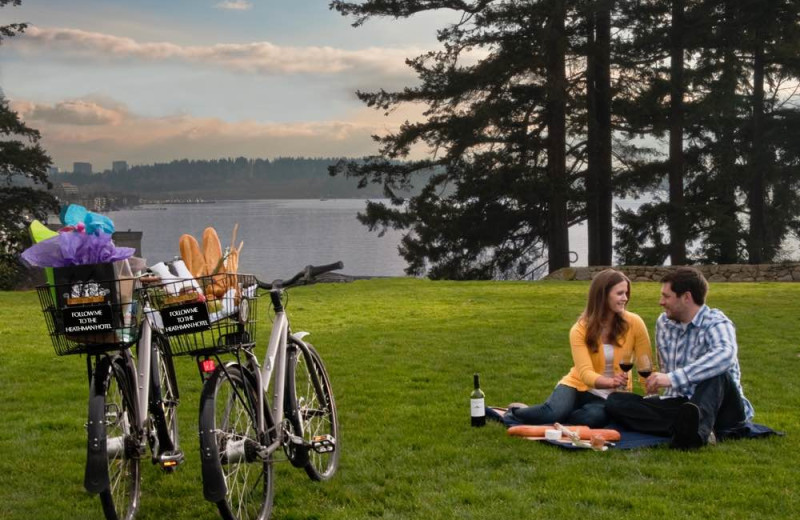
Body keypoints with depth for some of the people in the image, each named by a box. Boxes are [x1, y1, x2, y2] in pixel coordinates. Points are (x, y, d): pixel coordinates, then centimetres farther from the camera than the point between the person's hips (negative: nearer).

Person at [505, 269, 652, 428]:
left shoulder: (634, 323, -9)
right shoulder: (581, 329, -11)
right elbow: (585, 373, -22)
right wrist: (610, 382, -42)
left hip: (610, 396, 1)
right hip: (579, 386, 0)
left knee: (595, 416, -36)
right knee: (555, 411, -34)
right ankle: (514, 414, -4)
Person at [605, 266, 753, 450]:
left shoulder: (716, 323, -11)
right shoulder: (663, 322, 9)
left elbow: (725, 355, -36)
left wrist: (673, 378, -42)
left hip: (717, 406, -6)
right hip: (680, 406, 6)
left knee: (716, 372, -34)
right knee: (615, 402, -14)